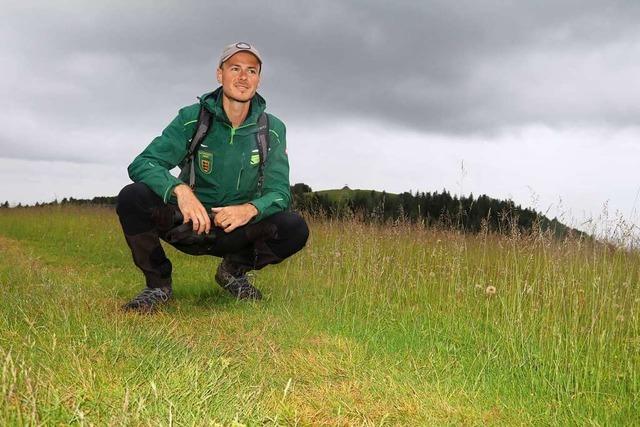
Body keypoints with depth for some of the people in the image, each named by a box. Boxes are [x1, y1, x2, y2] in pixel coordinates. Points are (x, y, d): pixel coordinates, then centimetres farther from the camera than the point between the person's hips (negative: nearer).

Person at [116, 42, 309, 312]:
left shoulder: (272, 129, -3)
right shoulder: (192, 118, -8)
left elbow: (279, 193, -6)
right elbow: (141, 164, -16)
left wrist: (251, 208, -30)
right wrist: (180, 189, -37)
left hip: (239, 231, 1)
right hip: (189, 223, -1)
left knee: (295, 228, -26)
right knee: (132, 197, -28)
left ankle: (234, 270, 4)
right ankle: (158, 283, -5)